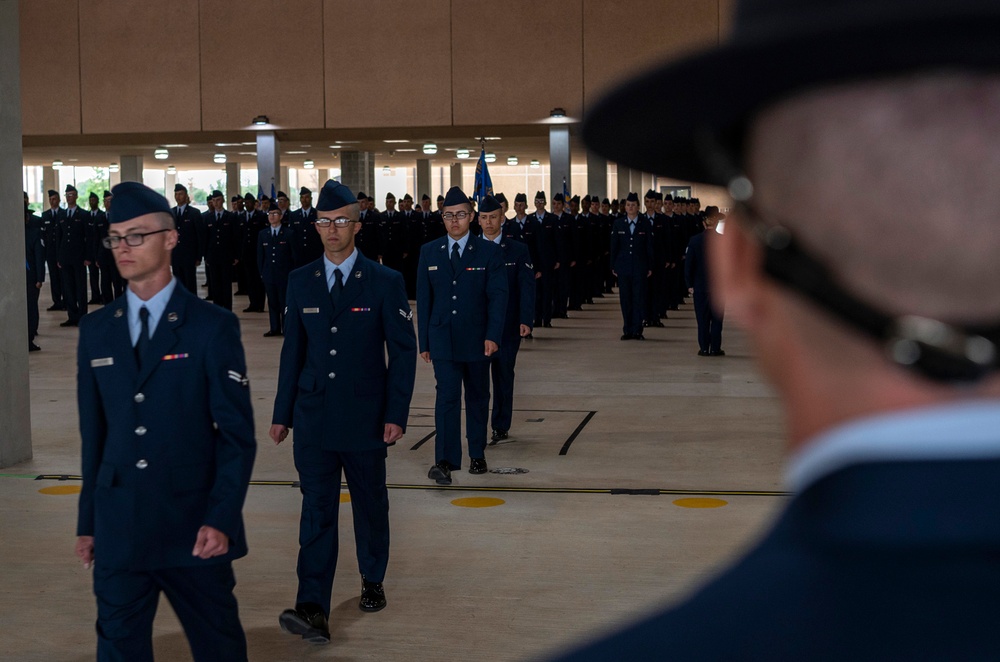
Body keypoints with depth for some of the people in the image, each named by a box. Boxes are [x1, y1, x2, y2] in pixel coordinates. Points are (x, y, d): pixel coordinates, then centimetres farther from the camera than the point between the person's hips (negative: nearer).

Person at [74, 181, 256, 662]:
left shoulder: (212, 326, -5)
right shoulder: (95, 330, 8)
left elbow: (237, 434, -6)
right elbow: (93, 433, 11)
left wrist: (221, 519, -15)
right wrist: (88, 522, 11)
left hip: (193, 529, -3)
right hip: (117, 530, 3)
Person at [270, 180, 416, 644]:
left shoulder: (385, 283, -3)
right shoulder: (301, 282, 5)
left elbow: (403, 352, -3)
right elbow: (293, 350, 10)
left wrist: (396, 414, -9)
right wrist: (282, 413, 8)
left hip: (365, 419, -1)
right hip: (314, 420, 1)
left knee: (370, 505, 13)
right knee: (316, 512, -5)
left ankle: (373, 580, 35)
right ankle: (313, 609, -10)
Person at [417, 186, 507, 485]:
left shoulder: (489, 251, -1)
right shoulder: (429, 252, 6)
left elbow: (498, 296, -7)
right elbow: (424, 299, 7)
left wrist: (493, 335, -19)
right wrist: (424, 341, 5)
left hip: (477, 340, 0)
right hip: (442, 340, 0)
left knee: (478, 398, 11)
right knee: (447, 397, -10)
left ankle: (477, 454, 25)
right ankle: (445, 461, -14)